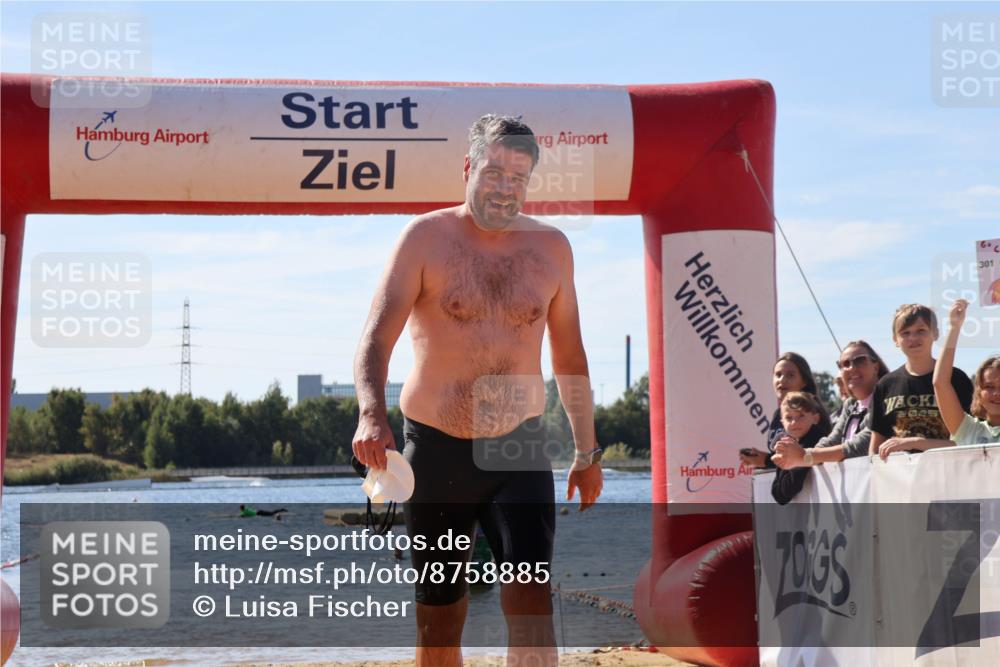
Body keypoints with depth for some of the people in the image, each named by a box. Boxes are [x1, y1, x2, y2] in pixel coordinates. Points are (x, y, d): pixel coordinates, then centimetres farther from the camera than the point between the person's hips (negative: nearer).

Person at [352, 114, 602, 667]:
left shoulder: (550, 247, 6)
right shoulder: (427, 237, -4)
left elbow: (569, 355, 16)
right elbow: (376, 337, -13)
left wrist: (587, 449, 19)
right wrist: (371, 413, -33)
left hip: (520, 452, 1)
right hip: (436, 449, -1)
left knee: (531, 597, -15)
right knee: (438, 617, 8)